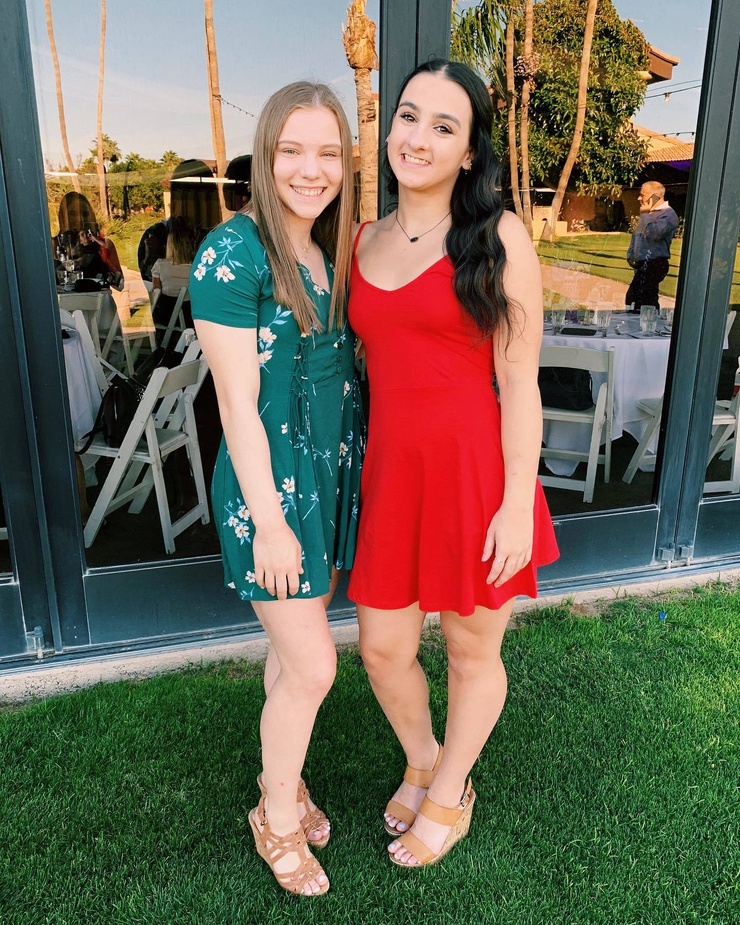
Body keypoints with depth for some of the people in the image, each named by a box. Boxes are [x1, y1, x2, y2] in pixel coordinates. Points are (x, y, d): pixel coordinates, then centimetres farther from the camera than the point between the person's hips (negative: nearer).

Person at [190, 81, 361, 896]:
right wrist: (269, 519, -16)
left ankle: (283, 779, 42)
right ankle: (277, 819, 29)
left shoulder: (332, 250, 6)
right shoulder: (233, 253, -16)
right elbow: (237, 401, -18)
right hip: (271, 479, -7)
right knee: (313, 666, 2)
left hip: (335, 469, 7)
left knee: (295, 645, 19)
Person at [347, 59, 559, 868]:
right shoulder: (366, 241, 8)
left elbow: (519, 383, -9)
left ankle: (448, 797, 43)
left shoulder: (497, 238, -7)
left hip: (476, 474, -4)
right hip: (392, 473, 5)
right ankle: (422, 763, 48)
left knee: (472, 653, 15)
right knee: (382, 650, 15)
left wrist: (517, 503, -12)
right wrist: (359, 476, 12)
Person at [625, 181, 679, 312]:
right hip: (643, 264, 10)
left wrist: (645, 214, -13)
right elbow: (636, 236, 24)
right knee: (632, 299, 14)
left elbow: (653, 234, -25)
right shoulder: (649, 213, 18)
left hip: (654, 264, -10)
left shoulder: (668, 214, -11)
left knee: (645, 302, -12)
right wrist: (630, 255, 10)